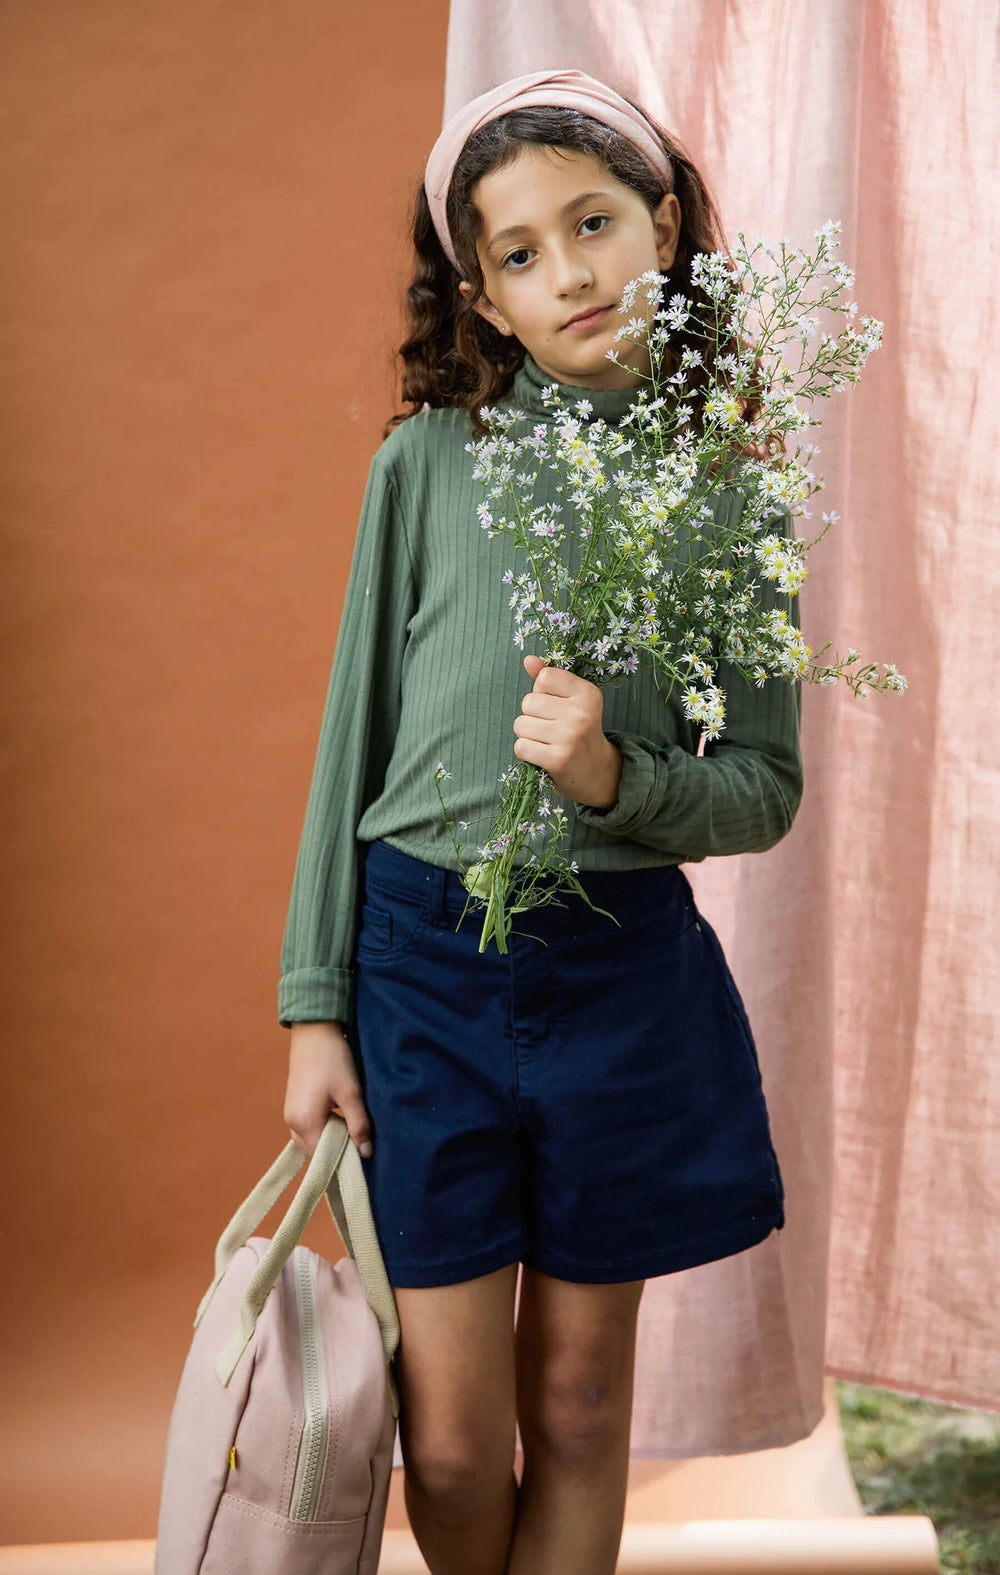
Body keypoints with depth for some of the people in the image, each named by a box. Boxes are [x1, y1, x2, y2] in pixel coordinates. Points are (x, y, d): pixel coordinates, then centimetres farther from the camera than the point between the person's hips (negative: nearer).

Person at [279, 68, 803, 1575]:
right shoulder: (426, 461, -2)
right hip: (422, 957, 0)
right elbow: (356, 741, 1)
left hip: (624, 971, 1)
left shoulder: (731, 490, 0)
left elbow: (766, 787, 1)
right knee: (452, 1441, 7)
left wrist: (617, 777, -20)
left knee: (578, 1407, 14)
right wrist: (315, 1005, 0)